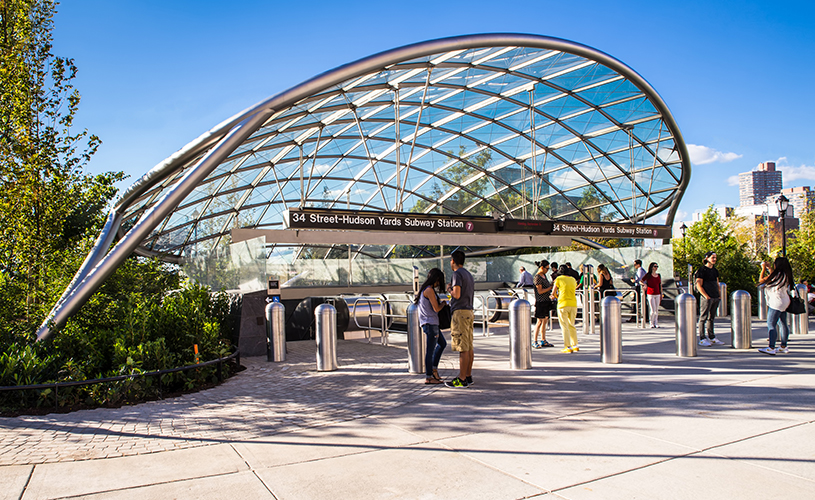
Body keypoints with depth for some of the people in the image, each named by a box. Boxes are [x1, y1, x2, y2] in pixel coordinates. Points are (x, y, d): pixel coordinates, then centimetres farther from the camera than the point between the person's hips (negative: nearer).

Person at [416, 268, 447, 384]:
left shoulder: (424, 289, 14)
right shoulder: (429, 290, -17)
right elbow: (436, 308, -17)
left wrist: (440, 302, 13)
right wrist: (443, 303, 1)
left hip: (432, 323, 10)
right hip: (430, 323, -10)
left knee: (442, 344, 21)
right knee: (430, 350, -4)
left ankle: (433, 368, 25)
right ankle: (428, 377, 1)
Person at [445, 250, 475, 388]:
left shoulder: (457, 274, -9)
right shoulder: (469, 275, 20)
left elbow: (457, 295, -19)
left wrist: (449, 289, 0)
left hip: (460, 312, -10)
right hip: (469, 311, 10)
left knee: (463, 348, -8)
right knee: (469, 348, 11)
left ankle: (462, 379, -7)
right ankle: (468, 376, 16)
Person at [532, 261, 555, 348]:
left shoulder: (544, 275, 13)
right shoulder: (537, 277, -15)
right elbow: (540, 291, -18)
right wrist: (551, 287, -15)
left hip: (546, 301, 9)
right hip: (540, 302, -9)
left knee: (545, 321, 11)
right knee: (540, 322, -7)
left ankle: (543, 341, 17)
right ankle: (535, 342, -1)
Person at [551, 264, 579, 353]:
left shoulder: (559, 279, -3)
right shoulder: (573, 280, 12)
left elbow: (553, 293, 3)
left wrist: (556, 296, 26)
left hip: (563, 304, -5)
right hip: (573, 303, 5)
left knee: (564, 326, -1)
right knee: (571, 325, 16)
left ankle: (568, 347, -3)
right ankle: (575, 345, 16)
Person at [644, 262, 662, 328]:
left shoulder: (658, 275, 10)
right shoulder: (648, 275, -3)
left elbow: (660, 285, 15)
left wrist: (661, 294, 12)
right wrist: (645, 285, -19)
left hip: (657, 294, 5)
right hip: (650, 295, -4)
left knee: (657, 310, 7)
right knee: (653, 310, -8)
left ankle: (656, 323, 17)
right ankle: (652, 323, 6)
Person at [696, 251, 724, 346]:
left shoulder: (715, 270, 16)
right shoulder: (702, 270, -6)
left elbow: (717, 284, 23)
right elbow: (699, 286, -10)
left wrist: (719, 295, 12)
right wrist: (706, 296, -15)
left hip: (715, 298, 7)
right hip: (706, 298, -7)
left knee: (711, 318, 13)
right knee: (703, 318, -4)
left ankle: (712, 338, 19)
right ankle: (702, 339, -1)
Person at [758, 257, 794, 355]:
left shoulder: (777, 274, -18)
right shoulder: (785, 275, 8)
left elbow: (761, 280, -12)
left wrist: (763, 268, 1)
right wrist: (768, 268, 32)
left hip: (777, 302, -10)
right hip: (784, 302, 10)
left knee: (771, 325, -10)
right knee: (782, 324, 14)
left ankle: (771, 348, -14)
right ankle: (783, 347, 20)